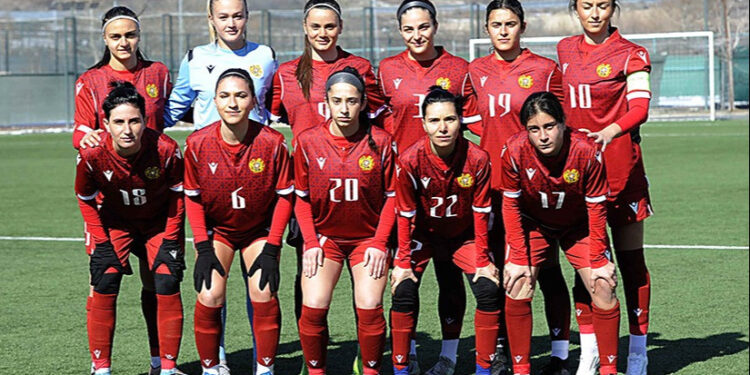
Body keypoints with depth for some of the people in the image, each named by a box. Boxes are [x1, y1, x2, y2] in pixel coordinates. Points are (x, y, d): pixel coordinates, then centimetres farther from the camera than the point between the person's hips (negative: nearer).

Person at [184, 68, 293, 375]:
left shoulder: (272, 143, -20)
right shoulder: (197, 143, -17)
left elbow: (284, 196, -10)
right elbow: (192, 197, -5)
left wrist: (271, 248, -13)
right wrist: (203, 248, -10)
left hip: (260, 229, 0)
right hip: (215, 229, 0)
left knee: (264, 295, -12)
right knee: (209, 298, -13)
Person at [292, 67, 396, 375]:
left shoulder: (380, 142, -5)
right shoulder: (308, 141, -4)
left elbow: (391, 196, 2)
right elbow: (301, 198, 3)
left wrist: (380, 243, -6)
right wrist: (311, 242, -5)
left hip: (368, 237, 0)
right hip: (324, 236, 1)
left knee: (369, 307, -13)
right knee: (313, 307, -14)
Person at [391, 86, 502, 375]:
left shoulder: (477, 159, -21)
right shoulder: (410, 161, -23)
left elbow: (480, 211, -11)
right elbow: (406, 214, -13)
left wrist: (483, 261, -8)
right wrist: (403, 262, -11)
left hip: (464, 235, 1)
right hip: (423, 234, -1)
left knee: (489, 290, -13)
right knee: (404, 291, -17)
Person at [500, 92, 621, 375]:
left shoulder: (587, 152, -29)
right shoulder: (514, 151, -28)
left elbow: (596, 208, -17)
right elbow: (511, 206, -15)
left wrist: (599, 261, -15)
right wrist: (518, 258, -17)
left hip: (579, 225, 0)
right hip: (533, 224, 0)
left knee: (603, 287, -11)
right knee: (517, 287, -15)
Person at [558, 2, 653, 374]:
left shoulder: (631, 54, -2)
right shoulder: (565, 50, 12)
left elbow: (639, 107, -14)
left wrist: (611, 131, -31)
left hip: (620, 167, -3)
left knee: (630, 260, 1)